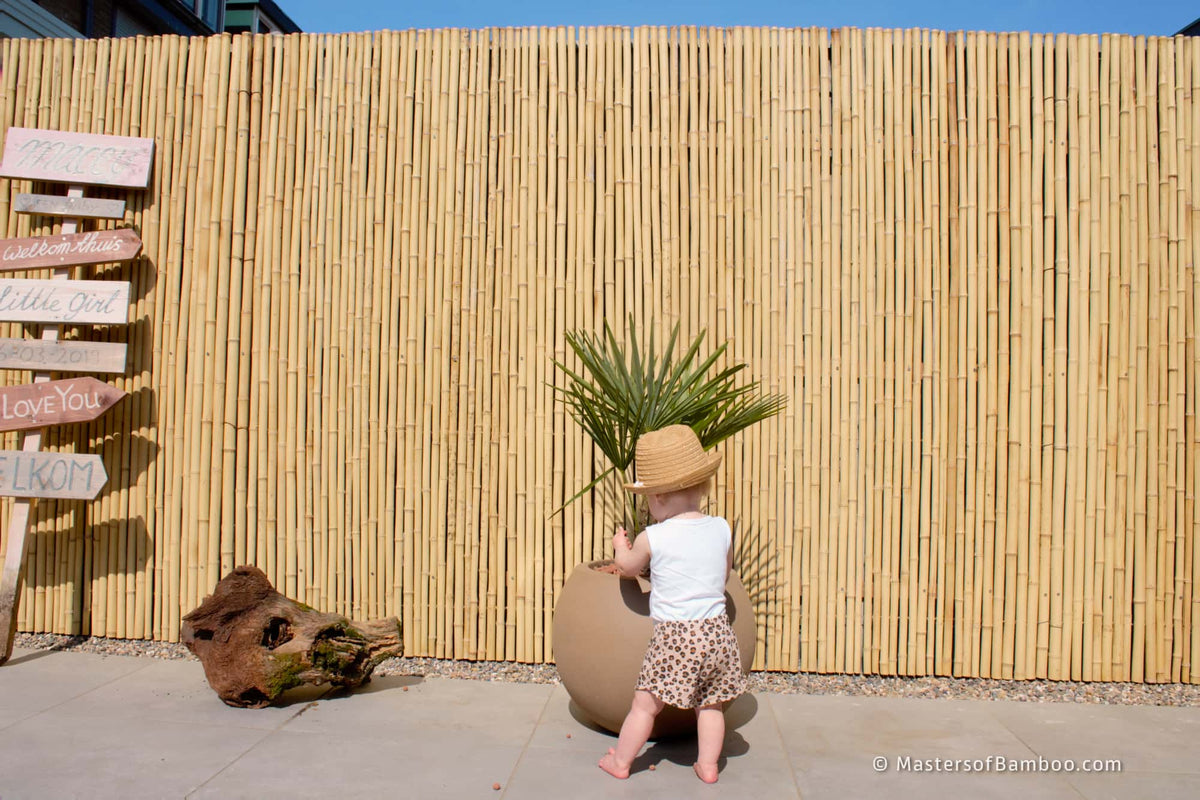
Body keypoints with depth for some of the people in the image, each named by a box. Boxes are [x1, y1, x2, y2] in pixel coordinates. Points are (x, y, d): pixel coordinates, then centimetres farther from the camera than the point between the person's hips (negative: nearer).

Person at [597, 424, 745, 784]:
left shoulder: (652, 538, -11)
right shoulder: (721, 529, -1)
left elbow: (628, 567, 10)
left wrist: (620, 546, 30)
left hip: (673, 635, -4)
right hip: (717, 630, 4)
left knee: (645, 703, 9)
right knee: (710, 704, 19)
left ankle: (620, 761, 22)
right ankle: (708, 764, 25)